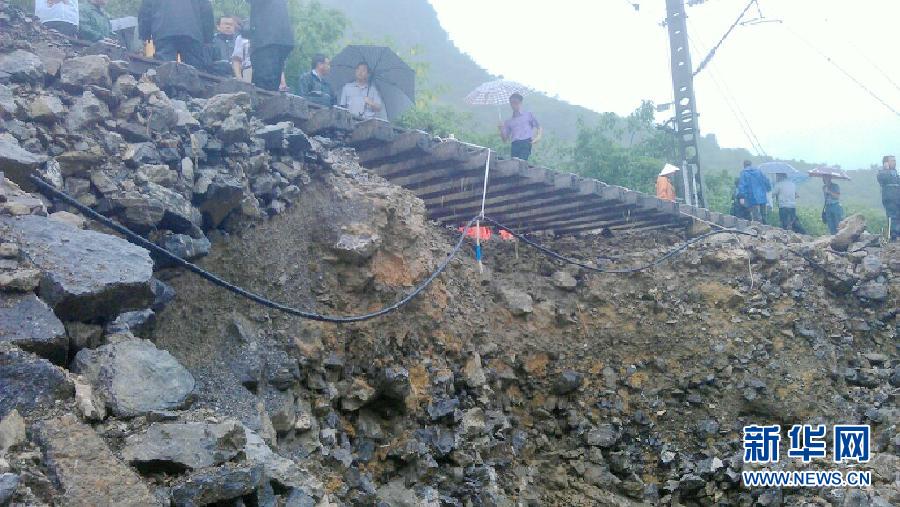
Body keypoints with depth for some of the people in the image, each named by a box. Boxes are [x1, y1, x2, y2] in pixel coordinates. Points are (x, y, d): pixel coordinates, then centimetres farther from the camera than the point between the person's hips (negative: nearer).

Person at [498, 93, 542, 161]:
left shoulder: (528, 115, 19)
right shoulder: (508, 122, 23)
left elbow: (539, 128, 16)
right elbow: (505, 140, 18)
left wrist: (538, 137, -5)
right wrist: (501, 129, -1)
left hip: (526, 143, -3)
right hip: (515, 145, 3)